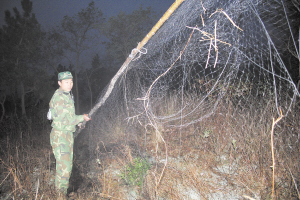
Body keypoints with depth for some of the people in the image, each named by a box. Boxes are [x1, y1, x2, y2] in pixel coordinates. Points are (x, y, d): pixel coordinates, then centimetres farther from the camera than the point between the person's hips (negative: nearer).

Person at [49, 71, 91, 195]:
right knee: (63, 166, -9)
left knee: (68, 165, 17)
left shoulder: (68, 95, 13)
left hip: (68, 134, 9)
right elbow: (63, 119, -22)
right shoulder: (58, 97, -17)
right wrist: (81, 118, -16)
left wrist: (78, 122, 8)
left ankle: (64, 191, 31)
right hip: (60, 135, -9)